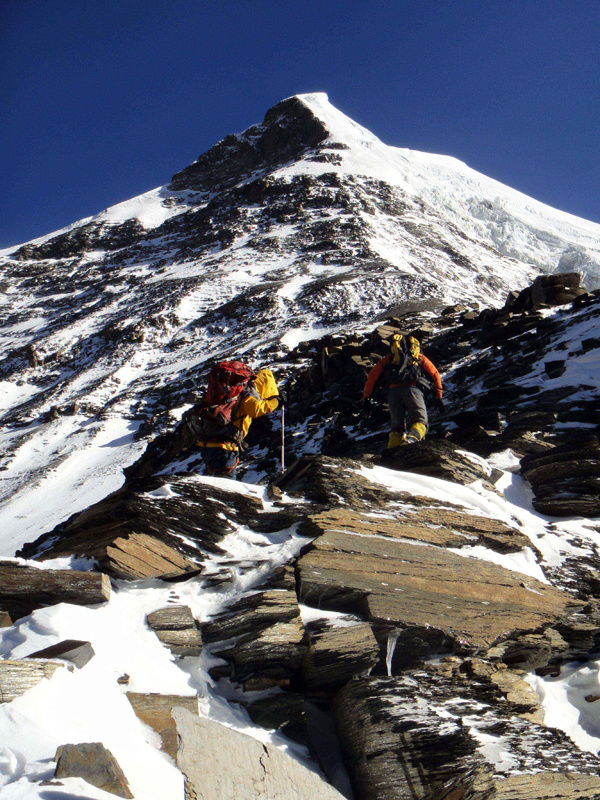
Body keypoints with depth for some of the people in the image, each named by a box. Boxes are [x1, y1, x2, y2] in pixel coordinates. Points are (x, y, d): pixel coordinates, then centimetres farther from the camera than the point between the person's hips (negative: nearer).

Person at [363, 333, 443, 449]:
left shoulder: (388, 357, 31)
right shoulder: (419, 357, 32)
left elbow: (372, 377, 22)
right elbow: (435, 375, 25)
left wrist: (366, 397, 24)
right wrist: (438, 396, 28)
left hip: (393, 391, 2)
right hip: (413, 388, -2)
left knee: (397, 425, 8)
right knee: (420, 421, -3)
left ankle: (392, 450, -15)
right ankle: (411, 438, -34)